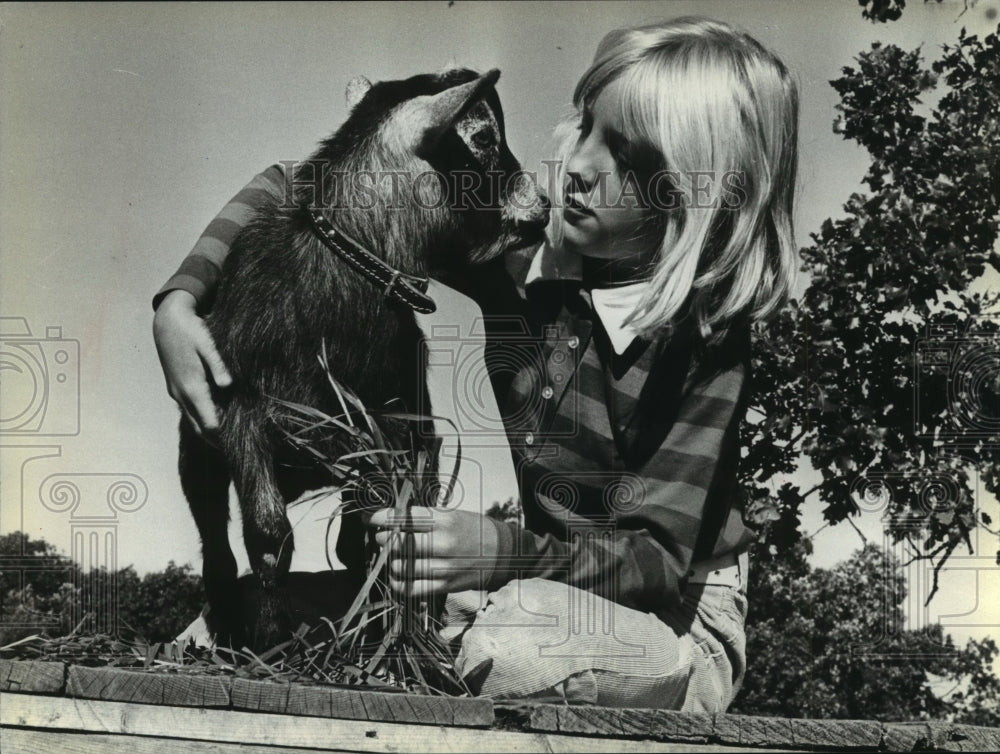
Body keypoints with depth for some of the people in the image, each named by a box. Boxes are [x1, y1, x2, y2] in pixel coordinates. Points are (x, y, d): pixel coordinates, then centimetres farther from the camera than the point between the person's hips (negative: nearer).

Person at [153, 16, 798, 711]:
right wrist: (180, 300, -19)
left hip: (675, 623, -2)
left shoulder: (707, 337, -20)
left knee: (501, 641, -34)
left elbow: (659, 560, -22)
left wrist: (506, 552, -40)